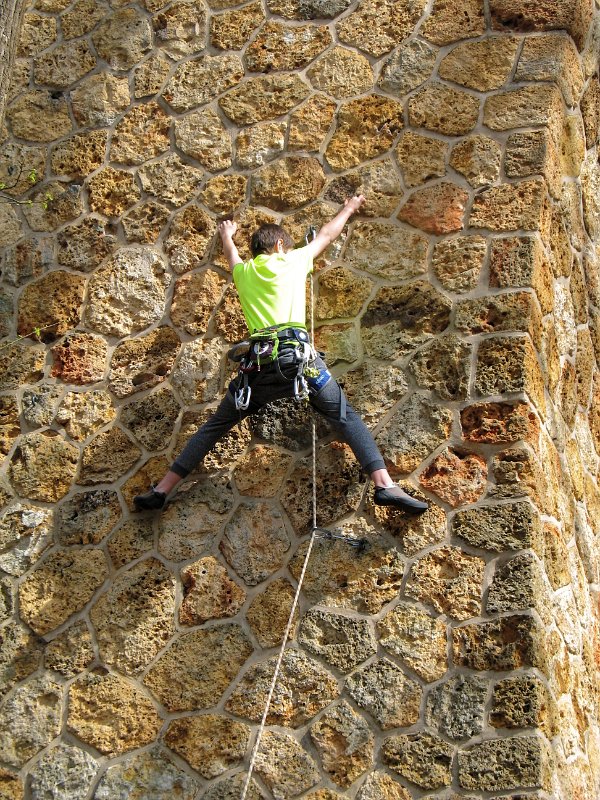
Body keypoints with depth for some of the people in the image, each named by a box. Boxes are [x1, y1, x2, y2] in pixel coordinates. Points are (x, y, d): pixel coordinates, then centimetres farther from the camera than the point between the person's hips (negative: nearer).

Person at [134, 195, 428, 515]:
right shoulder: (292, 261, 15)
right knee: (346, 418, 2)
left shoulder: (243, 272, 22)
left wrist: (227, 236, 71)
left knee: (214, 426, 13)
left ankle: (161, 491, 13)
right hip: (298, 356, -3)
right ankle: (384, 485, -15)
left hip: (258, 363, 3)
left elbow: (231, 255, 48)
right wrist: (348, 208, 51)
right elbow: (327, 234, 32)